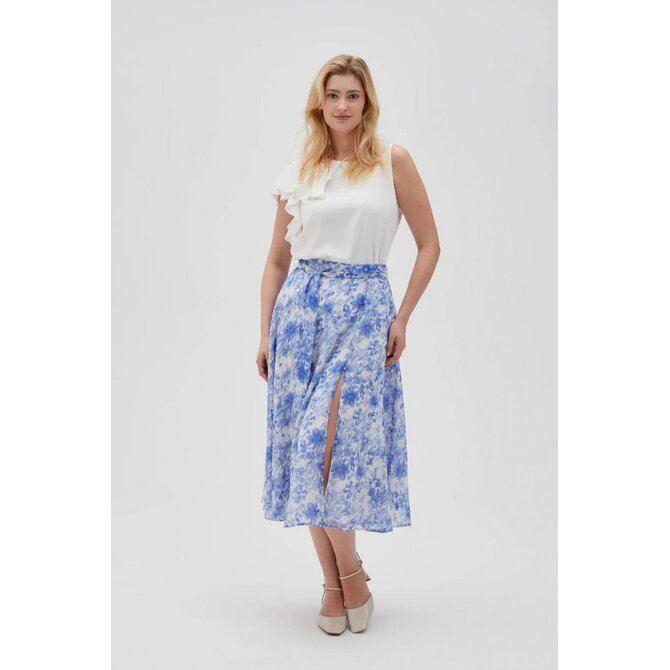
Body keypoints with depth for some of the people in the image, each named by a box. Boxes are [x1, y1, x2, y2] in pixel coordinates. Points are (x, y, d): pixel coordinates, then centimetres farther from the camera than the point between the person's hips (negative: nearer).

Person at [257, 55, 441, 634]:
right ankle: (334, 580, 14)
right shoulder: (297, 174, 10)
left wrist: (402, 319, 0)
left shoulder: (393, 161, 2)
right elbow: (277, 261, 14)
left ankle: (350, 572, 6)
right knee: (301, 444, 2)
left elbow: (429, 245, 4)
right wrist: (265, 333, 9)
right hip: (301, 306, 4)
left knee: (329, 444, -13)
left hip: (365, 309, -3)